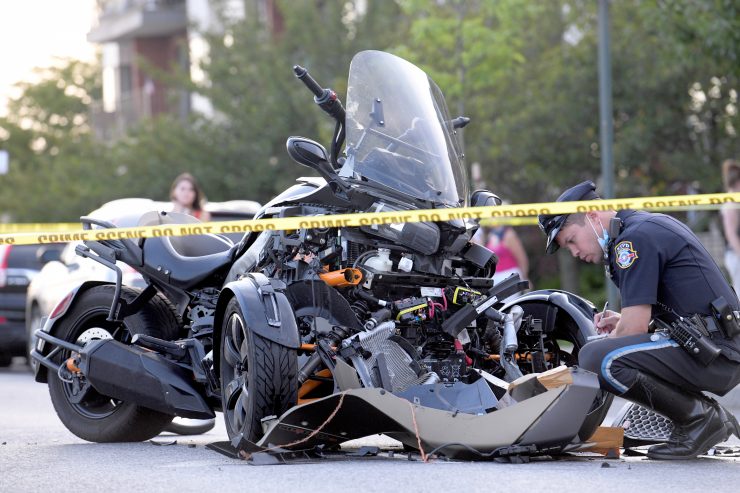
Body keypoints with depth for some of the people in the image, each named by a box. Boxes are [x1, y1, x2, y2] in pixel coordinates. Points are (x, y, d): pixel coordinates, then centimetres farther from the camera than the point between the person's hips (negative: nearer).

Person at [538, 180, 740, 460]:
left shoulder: (634, 239, -11)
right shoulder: (654, 225, 20)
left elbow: (635, 327, -16)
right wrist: (622, 323, 16)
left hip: (711, 356, -10)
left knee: (599, 359, -22)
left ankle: (699, 416, -9)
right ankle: (714, 417, 12)